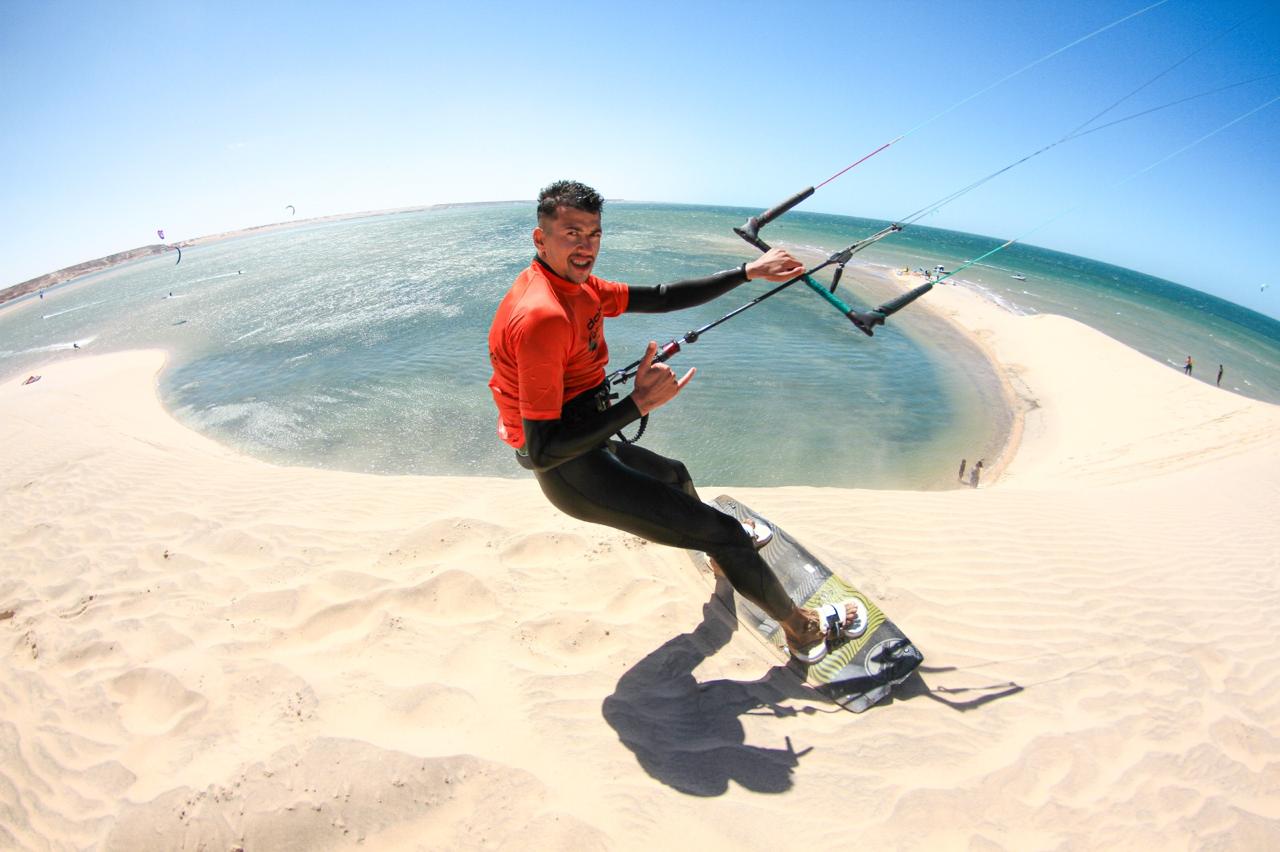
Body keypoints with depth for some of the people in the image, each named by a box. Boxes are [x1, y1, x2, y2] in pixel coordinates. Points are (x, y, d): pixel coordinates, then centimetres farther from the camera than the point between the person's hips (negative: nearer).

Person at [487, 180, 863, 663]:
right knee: (723, 532, -1)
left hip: (586, 446, 10)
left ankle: (724, 555, 65)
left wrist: (747, 272, 1)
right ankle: (803, 630, 22)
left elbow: (661, 298, 6)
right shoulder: (543, 315, -28)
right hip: (570, 472, -10)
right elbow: (542, 450, -30)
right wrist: (637, 405, -34)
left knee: (675, 475, 35)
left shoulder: (578, 286, 3)